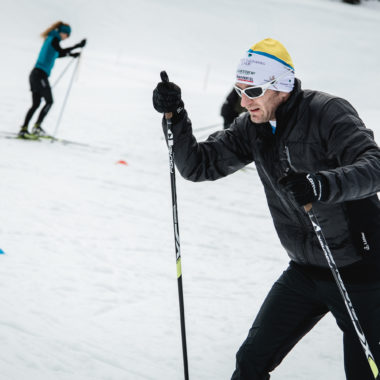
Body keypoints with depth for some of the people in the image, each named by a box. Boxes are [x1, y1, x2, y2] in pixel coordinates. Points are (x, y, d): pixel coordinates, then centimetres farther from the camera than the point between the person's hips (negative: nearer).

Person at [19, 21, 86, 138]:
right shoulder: (54, 39, -8)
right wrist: (78, 46, -24)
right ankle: (37, 126, -6)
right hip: (40, 74, -9)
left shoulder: (51, 38, 20)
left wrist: (70, 54, 35)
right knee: (49, 101, -5)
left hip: (36, 74, 9)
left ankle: (24, 129, 6)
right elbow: (61, 51, -25)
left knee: (36, 104, 9)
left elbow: (55, 54, 36)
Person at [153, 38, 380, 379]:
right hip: (305, 270, 6)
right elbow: (198, 165, 2)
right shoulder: (252, 127, 0)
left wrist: (322, 185, -51)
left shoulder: (328, 113, -20)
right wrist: (174, 117, -13)